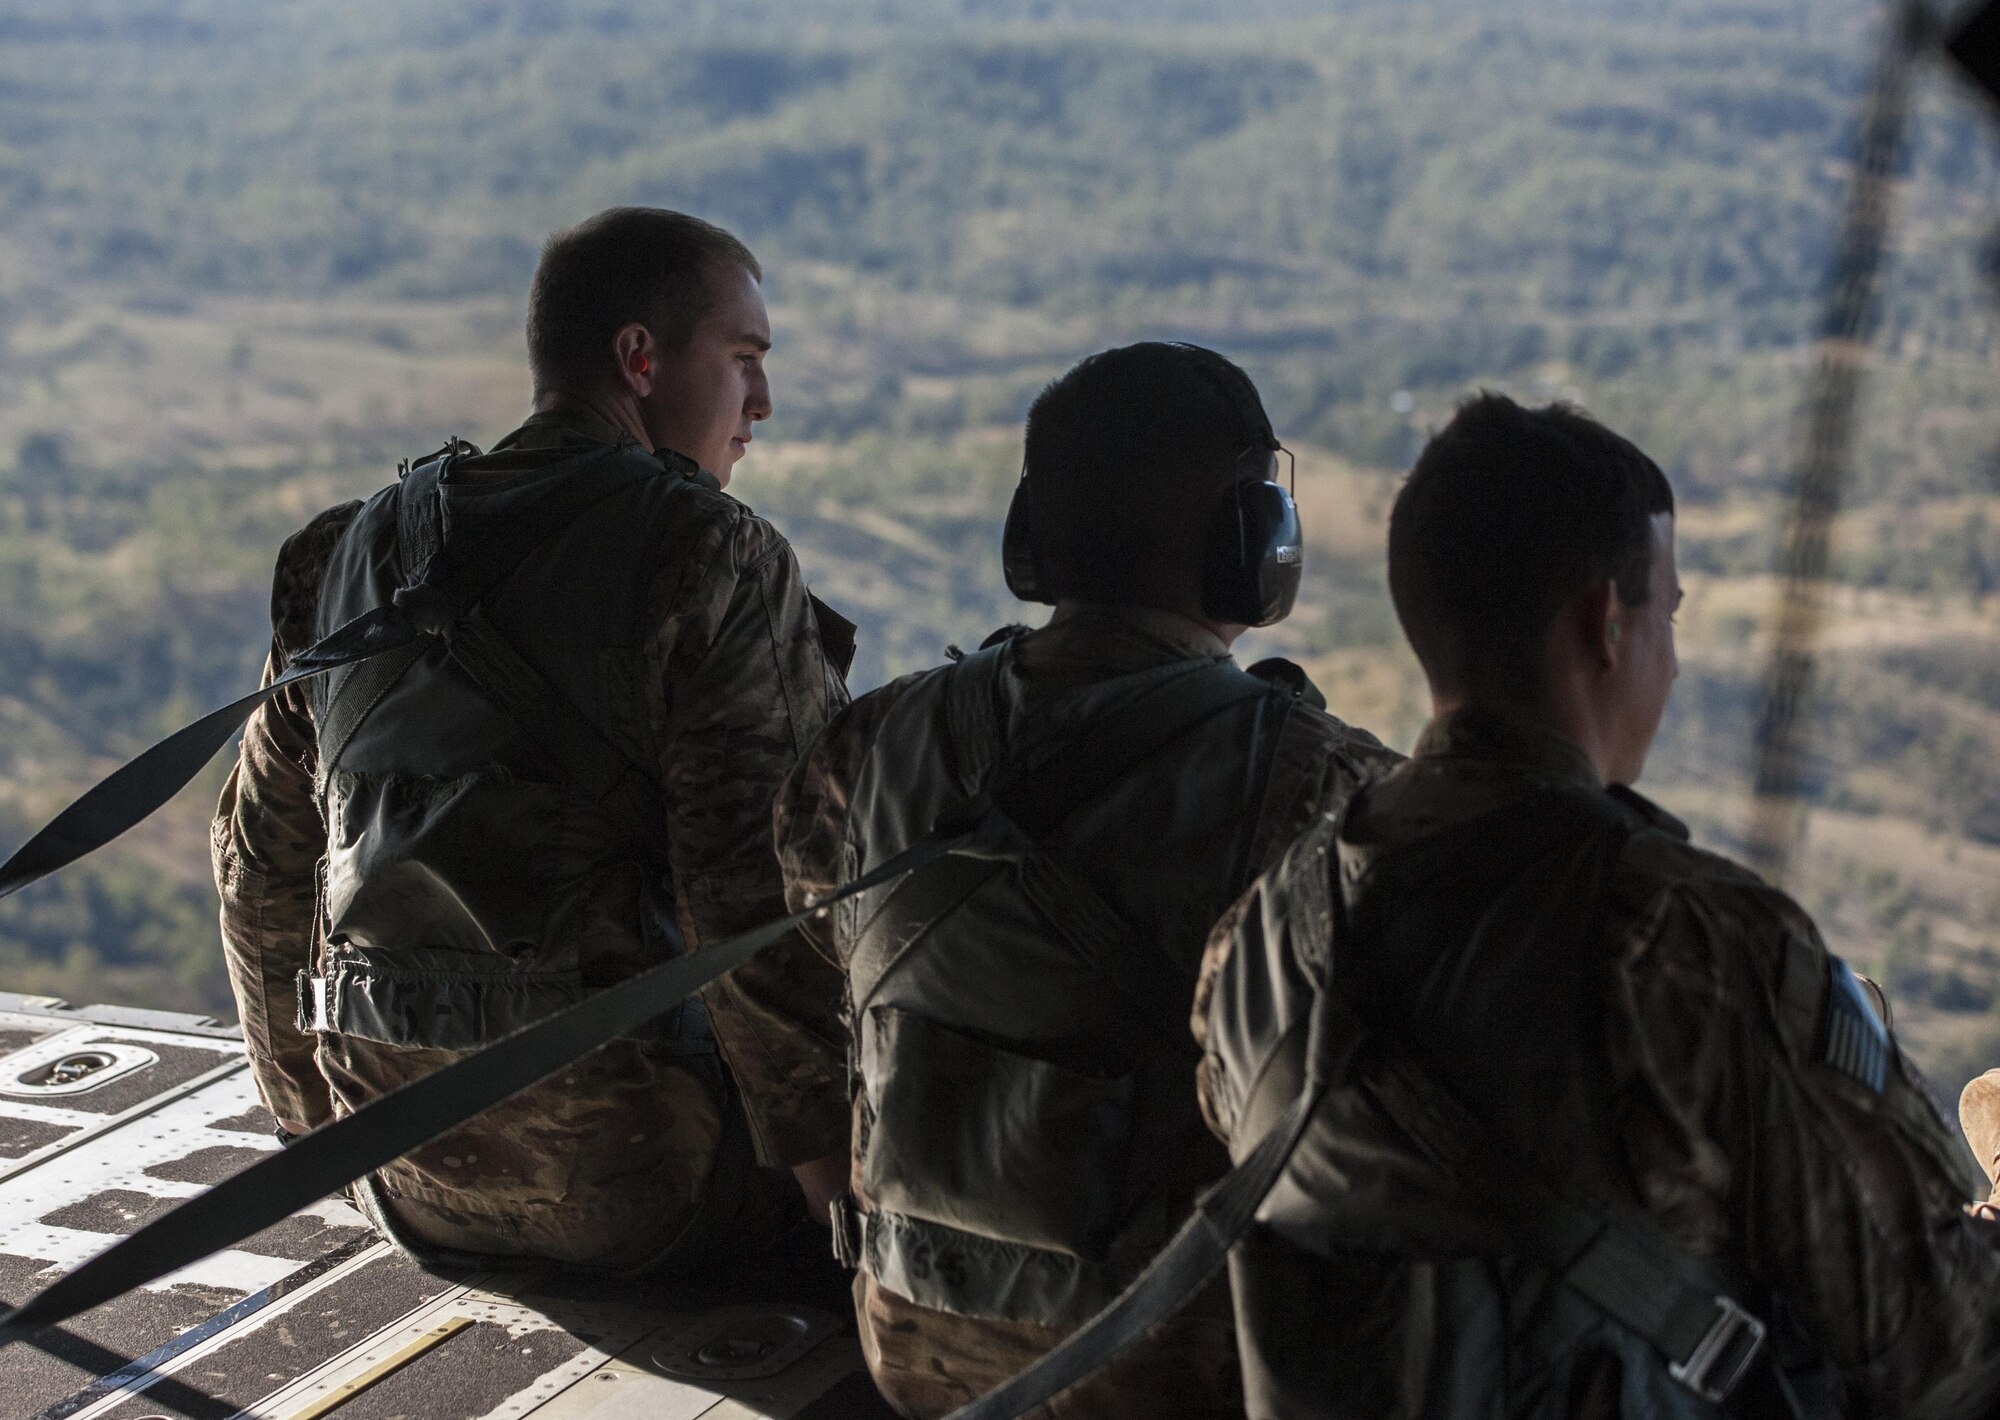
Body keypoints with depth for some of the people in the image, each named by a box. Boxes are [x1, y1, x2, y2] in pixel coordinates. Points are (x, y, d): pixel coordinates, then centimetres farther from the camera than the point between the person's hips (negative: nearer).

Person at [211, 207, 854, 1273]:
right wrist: (843, 1184, -9)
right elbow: (761, 900, -19)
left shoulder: (352, 555, 7)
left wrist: (323, 1125, 27)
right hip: (625, 1169, -6)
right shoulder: (715, 564, -13)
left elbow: (262, 857, 14)